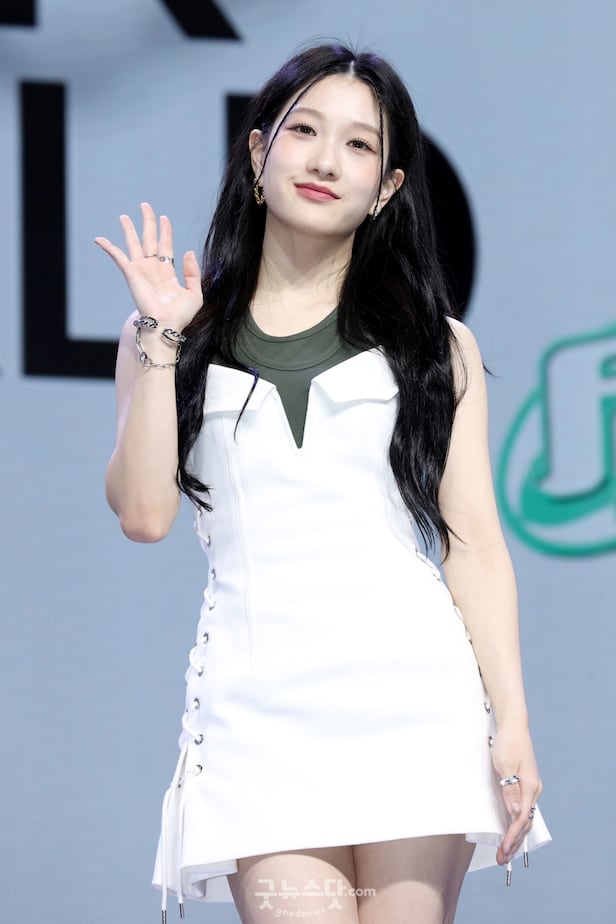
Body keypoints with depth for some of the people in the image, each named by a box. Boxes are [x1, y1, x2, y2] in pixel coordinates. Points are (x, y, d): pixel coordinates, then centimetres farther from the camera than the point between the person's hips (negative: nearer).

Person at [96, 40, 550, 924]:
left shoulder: (435, 346, 12)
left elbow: (475, 545, 7)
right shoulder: (173, 338, 13)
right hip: (260, 698, 0)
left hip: (412, 685, 0)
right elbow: (144, 512, 0)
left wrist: (512, 726, -1)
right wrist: (161, 339, 0)